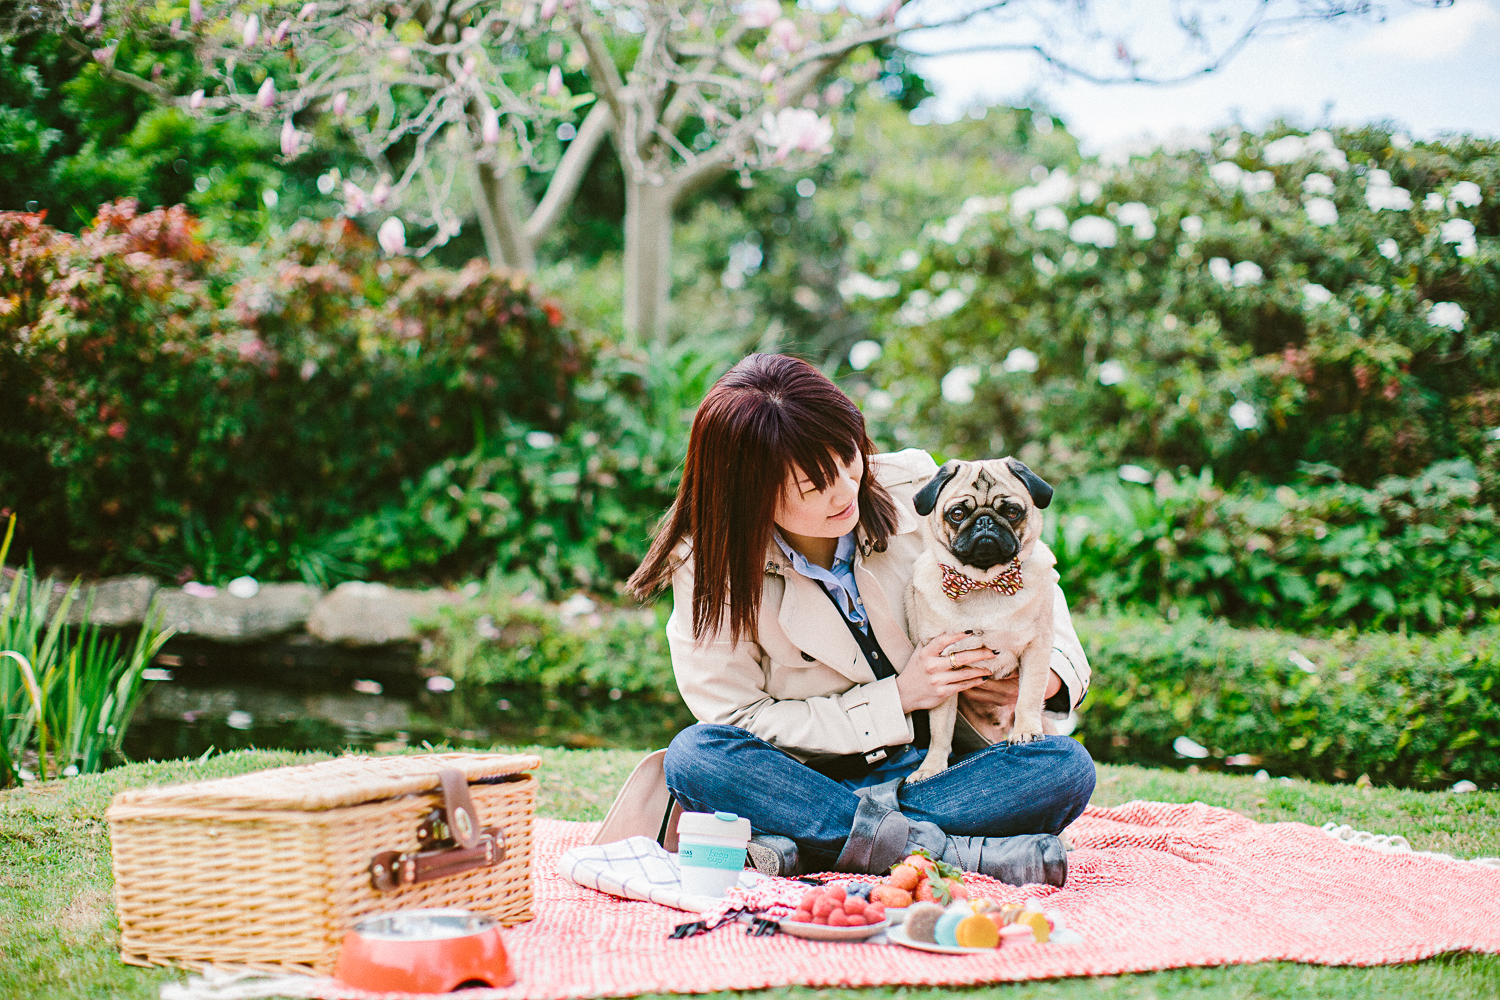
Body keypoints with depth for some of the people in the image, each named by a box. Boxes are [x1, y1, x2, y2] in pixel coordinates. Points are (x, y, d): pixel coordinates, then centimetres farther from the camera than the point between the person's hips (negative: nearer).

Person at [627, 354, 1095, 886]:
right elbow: (740, 723, -12)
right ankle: (953, 851, -32)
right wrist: (897, 698, -17)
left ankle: (796, 846, -29)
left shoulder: (913, 487, -6)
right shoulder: (706, 567, -11)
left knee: (1067, 766, -26)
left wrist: (1052, 671, -10)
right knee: (695, 755, -30)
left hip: (936, 770, 2)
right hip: (812, 777, -2)